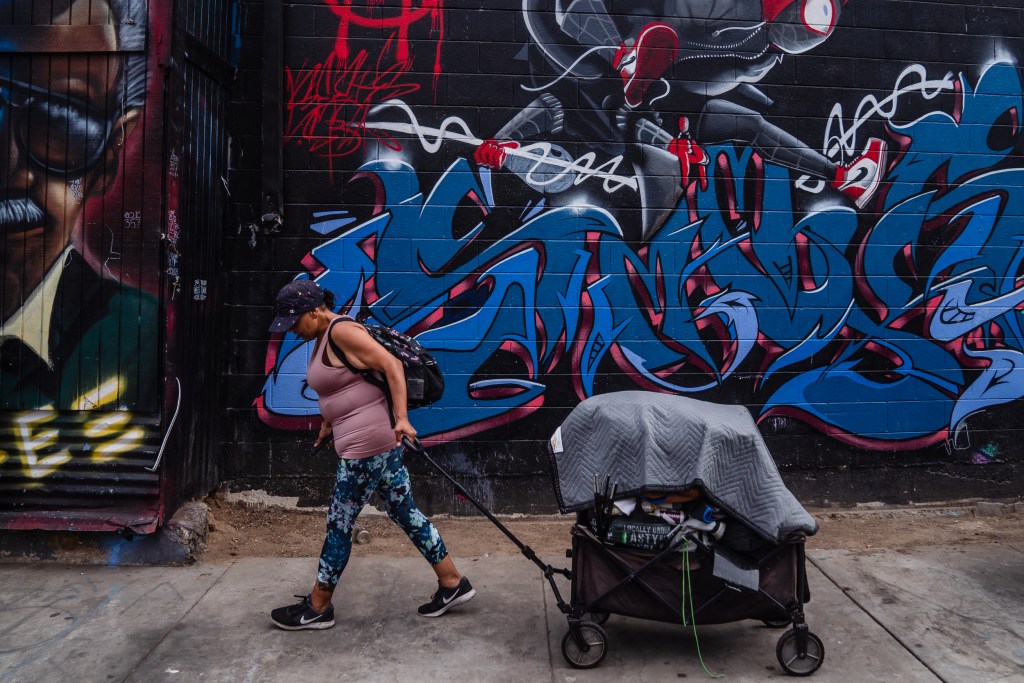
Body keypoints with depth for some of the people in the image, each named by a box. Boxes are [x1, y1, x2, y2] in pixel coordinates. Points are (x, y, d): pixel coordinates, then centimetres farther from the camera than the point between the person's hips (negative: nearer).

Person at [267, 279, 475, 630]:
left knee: (339, 524, 3)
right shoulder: (323, 337, 13)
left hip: (366, 444, -10)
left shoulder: (341, 330, -15)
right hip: (378, 444, 10)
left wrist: (401, 418, -28)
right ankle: (452, 583, 22)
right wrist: (328, 424, 28)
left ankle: (317, 607, 18)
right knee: (405, 513, 14)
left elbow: (392, 365, -22)